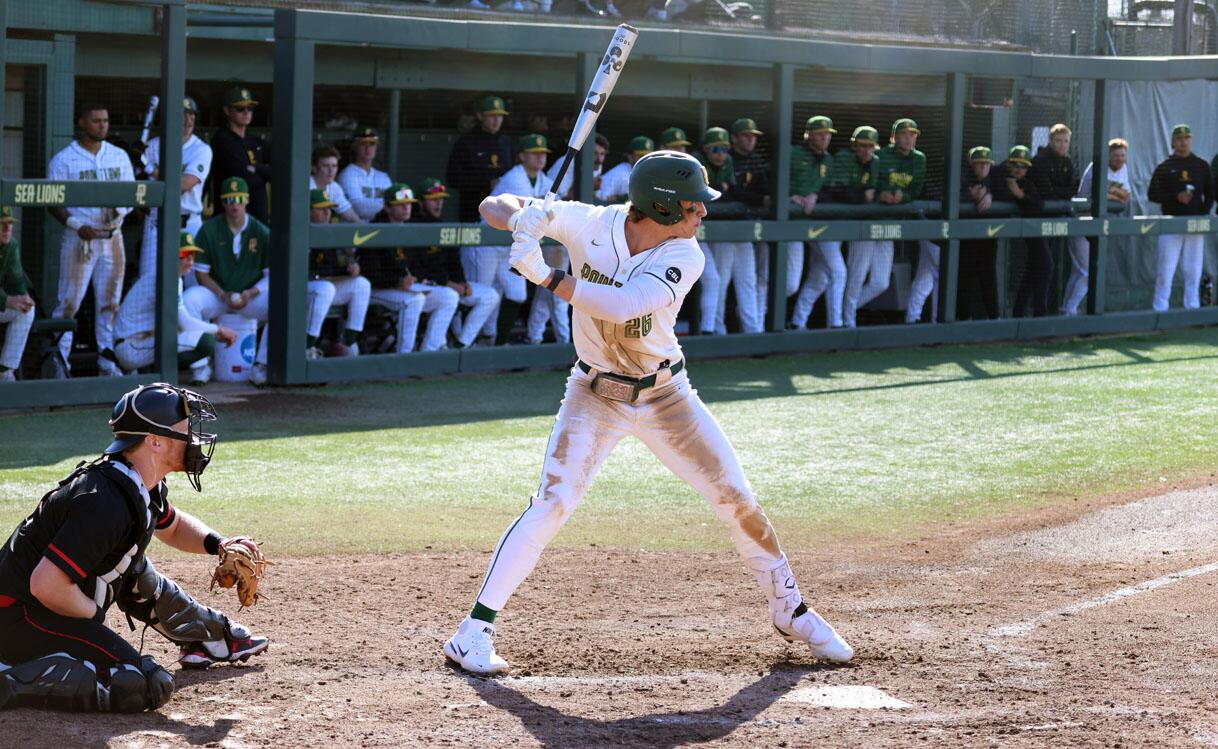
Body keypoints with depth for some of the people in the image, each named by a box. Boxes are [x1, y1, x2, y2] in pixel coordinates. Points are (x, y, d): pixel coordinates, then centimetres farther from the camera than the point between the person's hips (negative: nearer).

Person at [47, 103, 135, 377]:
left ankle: (107, 361, 11)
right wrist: (77, 225, -18)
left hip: (112, 238, 4)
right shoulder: (63, 160, -1)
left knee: (110, 301, 6)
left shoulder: (119, 156, 12)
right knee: (69, 302, -6)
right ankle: (60, 360, 0)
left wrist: (120, 211, -8)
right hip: (79, 239, -4)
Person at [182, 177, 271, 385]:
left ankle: (260, 366, -22)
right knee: (188, 298, -32)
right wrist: (223, 295, -17)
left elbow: (271, 274, 2)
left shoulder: (261, 232, 0)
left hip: (252, 296, 0)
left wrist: (251, 293, -17)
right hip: (216, 294, 0)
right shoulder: (209, 229, -1)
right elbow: (201, 272, -1)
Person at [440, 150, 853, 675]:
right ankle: (474, 631, -11)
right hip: (595, 395, -1)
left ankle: (789, 609, 23)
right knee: (552, 503, -17)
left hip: (665, 395, 2)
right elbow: (495, 207, -9)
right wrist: (520, 218, -32)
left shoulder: (684, 256, -17)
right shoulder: (589, 224, -16)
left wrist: (545, 276, -37)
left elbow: (623, 305, -34)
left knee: (737, 498, 2)